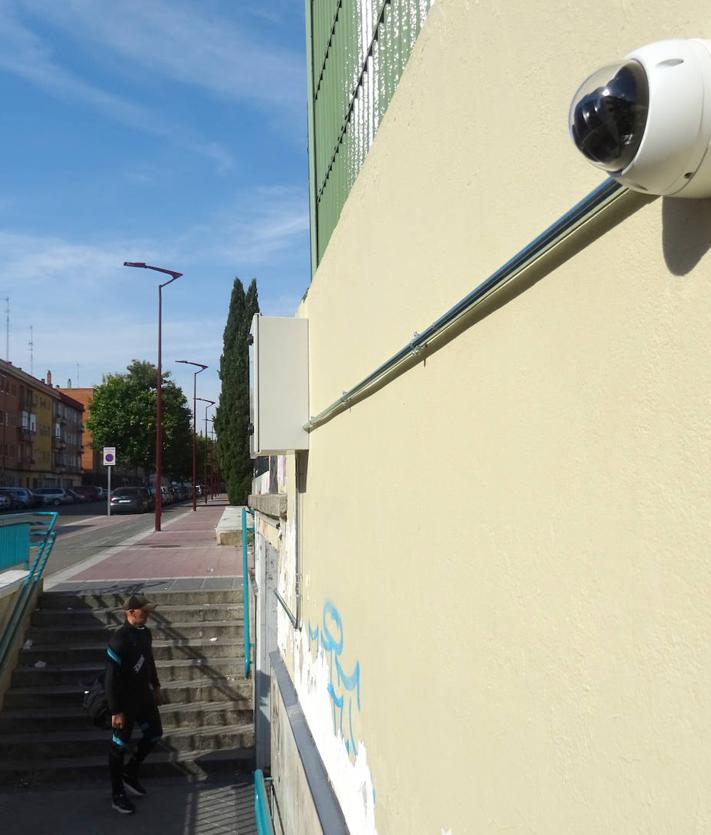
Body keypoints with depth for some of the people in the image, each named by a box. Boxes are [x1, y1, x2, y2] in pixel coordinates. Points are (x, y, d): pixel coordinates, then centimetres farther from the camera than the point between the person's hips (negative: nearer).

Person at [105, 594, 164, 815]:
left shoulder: (145, 632, -1)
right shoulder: (119, 641, -27)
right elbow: (111, 679, -24)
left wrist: (156, 687, 19)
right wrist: (116, 711, -21)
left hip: (144, 695, 8)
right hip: (125, 702, -8)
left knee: (154, 733, 18)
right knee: (120, 746, 8)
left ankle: (130, 773, 37)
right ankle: (117, 795, 24)